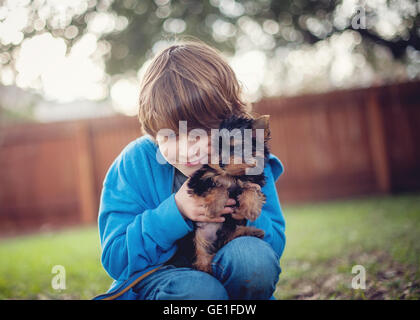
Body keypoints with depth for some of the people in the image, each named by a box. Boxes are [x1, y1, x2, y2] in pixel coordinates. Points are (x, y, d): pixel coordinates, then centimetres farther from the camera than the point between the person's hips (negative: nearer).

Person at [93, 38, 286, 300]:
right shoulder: (136, 163, -11)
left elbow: (276, 246, -6)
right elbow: (114, 259, -12)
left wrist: (238, 206, -25)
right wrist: (175, 212, -25)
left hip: (229, 277, 3)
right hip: (156, 277, -2)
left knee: (253, 255, -31)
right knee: (200, 289, -36)